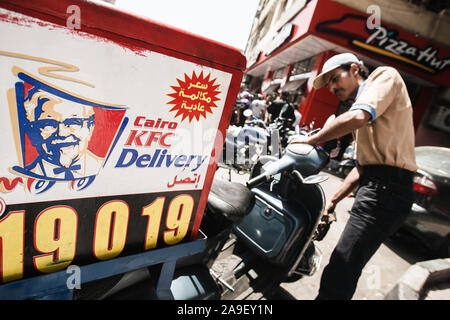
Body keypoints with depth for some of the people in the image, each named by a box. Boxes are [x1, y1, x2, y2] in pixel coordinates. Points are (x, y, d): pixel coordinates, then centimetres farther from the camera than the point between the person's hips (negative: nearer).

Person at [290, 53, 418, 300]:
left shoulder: (384, 75, 3)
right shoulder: (363, 113, 28)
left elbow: (358, 117, -19)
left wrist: (311, 139, -8)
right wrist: (333, 200, 19)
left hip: (384, 188, -10)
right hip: (376, 187, 10)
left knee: (341, 270, -10)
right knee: (344, 269, 16)